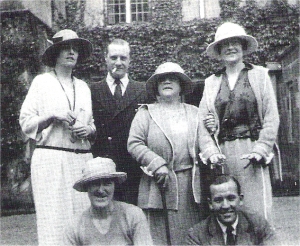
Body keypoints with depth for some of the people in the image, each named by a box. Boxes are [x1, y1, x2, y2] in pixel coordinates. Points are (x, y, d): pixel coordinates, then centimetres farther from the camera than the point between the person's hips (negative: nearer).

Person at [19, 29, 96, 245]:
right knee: (54, 222, -7)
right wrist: (53, 116, -11)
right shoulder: (41, 82, 7)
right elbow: (26, 123, 2)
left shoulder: (83, 87, 19)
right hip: (51, 158, -4)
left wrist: (88, 130, 2)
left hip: (82, 160, 4)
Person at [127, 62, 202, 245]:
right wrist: (157, 165, -12)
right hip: (158, 183, -2)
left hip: (190, 183, 2)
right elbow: (134, 144, -3)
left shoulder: (195, 113, 16)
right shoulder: (146, 113, 8)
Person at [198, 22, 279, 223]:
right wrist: (210, 151, -7)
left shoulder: (259, 74, 10)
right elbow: (203, 121, 7)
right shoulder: (211, 82, 15)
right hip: (223, 153, 2)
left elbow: (271, 117, 3)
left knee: (257, 210, -5)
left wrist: (261, 149, -8)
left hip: (251, 150, -2)